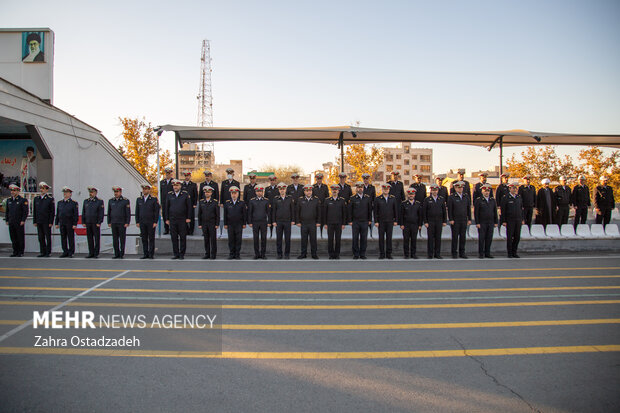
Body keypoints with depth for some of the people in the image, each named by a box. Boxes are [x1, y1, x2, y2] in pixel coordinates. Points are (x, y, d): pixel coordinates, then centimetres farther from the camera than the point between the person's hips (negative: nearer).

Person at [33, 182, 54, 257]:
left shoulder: (50, 199, -2)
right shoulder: (36, 198, 12)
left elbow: (52, 211, -5)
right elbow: (34, 211, 14)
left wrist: (51, 222, -10)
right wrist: (34, 221, 8)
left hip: (47, 222, -5)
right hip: (39, 222, 5)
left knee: (48, 237, -1)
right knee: (41, 238, 7)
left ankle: (48, 252, 5)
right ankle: (43, 252, 13)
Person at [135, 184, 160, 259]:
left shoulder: (154, 199, -1)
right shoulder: (139, 199, 11)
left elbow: (157, 211, -3)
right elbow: (137, 211, 12)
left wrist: (155, 222, -10)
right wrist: (137, 222, 5)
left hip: (151, 222, -3)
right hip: (142, 222, 3)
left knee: (151, 238, 0)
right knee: (144, 239, 6)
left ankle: (151, 254, 6)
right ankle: (145, 254, 12)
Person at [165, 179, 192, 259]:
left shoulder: (185, 194, 1)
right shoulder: (169, 195, 6)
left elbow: (189, 207, 2)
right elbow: (167, 207, 11)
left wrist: (188, 218, -3)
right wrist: (167, 219, 7)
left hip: (182, 220, -2)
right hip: (172, 220, 2)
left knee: (183, 237, 1)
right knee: (174, 238, 4)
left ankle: (182, 254, 8)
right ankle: (176, 254, 12)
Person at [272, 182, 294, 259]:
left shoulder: (290, 198, 3)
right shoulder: (276, 199, 3)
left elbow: (292, 210, 5)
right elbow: (273, 211, 4)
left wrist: (292, 220, 1)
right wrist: (273, 221, -2)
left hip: (287, 221, 0)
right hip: (278, 221, 0)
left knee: (287, 238, 2)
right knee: (278, 238, 3)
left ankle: (287, 253, 12)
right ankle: (279, 254, 12)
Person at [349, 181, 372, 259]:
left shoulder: (368, 198, 6)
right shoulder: (353, 198, 1)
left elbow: (370, 209, 9)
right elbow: (350, 210, 2)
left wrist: (370, 220, 5)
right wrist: (350, 221, -2)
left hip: (365, 222, 1)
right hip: (355, 222, -1)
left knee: (364, 238, 3)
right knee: (355, 238, 1)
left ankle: (362, 254, 12)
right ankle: (356, 254, 10)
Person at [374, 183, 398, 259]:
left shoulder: (393, 198, 5)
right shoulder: (378, 199, 1)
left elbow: (396, 210, 6)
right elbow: (375, 211, 1)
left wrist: (396, 221, 2)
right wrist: (376, 221, -5)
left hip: (390, 221, 1)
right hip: (381, 222, -1)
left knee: (389, 238, 4)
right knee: (381, 238, 2)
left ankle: (389, 254, 12)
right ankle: (382, 254, 9)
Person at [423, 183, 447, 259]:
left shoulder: (441, 199, 8)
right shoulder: (427, 199, 1)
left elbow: (444, 211, 11)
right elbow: (424, 212, -1)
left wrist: (444, 221, 5)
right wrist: (425, 222, -7)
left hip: (439, 221, 2)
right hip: (430, 222, -2)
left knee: (438, 238, 4)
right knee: (430, 238, -1)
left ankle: (437, 254, 12)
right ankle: (430, 255, 5)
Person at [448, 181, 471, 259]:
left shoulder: (466, 197, 10)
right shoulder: (451, 197, -2)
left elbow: (468, 208, 12)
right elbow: (449, 209, -5)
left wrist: (469, 219, 7)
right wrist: (451, 219, -11)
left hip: (464, 220, 4)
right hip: (455, 221, -4)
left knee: (463, 236, 6)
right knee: (455, 237, 0)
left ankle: (462, 253, 13)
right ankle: (454, 253, 7)